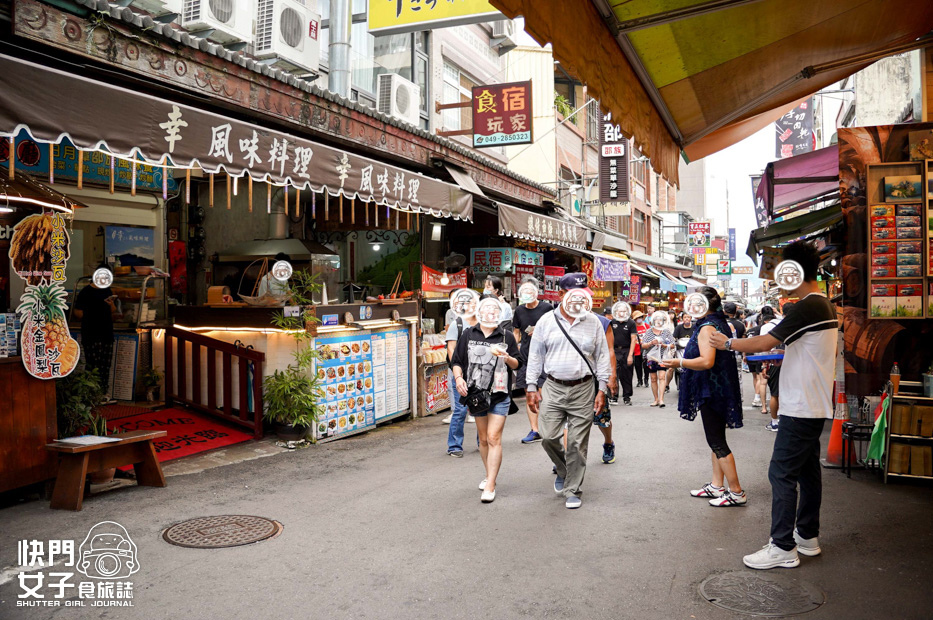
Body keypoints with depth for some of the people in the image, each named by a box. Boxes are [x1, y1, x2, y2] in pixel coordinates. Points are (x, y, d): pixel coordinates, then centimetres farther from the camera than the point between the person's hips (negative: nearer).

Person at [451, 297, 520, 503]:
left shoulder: (507, 337, 3)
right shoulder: (469, 335, 6)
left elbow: (517, 364, 8)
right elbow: (456, 361, 8)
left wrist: (507, 358, -13)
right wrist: (459, 378, -9)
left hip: (500, 395, -2)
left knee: (494, 438, -9)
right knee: (483, 438, 14)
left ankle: (490, 486, -6)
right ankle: (489, 476, 32)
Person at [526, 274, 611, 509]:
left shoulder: (593, 322, 5)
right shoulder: (547, 321, 4)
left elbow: (602, 357, 8)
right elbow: (535, 356, 7)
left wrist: (602, 389, 2)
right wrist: (531, 387, 2)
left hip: (583, 390, 0)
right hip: (553, 388, 0)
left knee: (578, 444, 2)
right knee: (549, 437, -4)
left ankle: (572, 491, 17)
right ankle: (563, 470, 28)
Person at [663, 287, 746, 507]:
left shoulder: (707, 328, -18)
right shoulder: (721, 323, 14)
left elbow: (707, 361, -29)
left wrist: (679, 363, -25)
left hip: (711, 391, -11)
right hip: (720, 388, 11)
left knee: (717, 442, -5)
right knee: (716, 439, 15)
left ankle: (736, 492, 0)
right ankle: (716, 486, 23)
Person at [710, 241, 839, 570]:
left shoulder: (807, 308, -20)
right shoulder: (826, 306, 12)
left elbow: (766, 342, -21)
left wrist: (728, 343, -9)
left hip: (800, 407, -10)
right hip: (815, 405, 10)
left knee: (782, 473, -6)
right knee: (807, 469, 16)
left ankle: (783, 548, -1)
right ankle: (808, 536, 27)